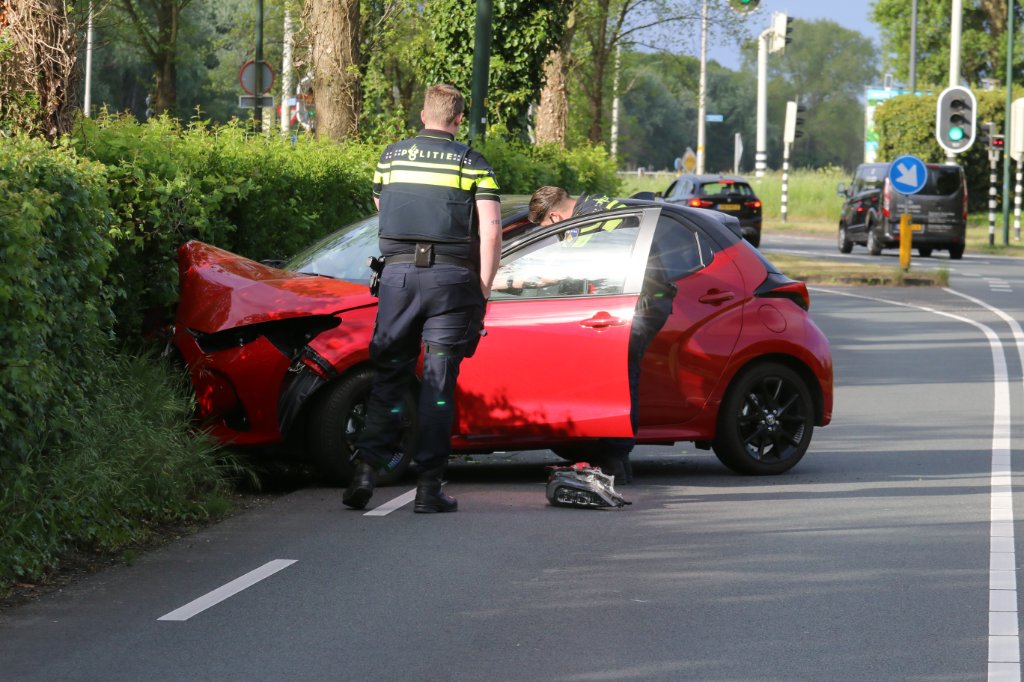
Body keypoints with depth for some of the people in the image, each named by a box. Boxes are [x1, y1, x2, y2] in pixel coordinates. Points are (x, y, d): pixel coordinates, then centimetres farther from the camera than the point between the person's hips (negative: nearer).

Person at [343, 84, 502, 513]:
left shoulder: (391, 158, 10)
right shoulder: (472, 164, 1)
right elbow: (490, 229, -8)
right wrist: (483, 288, -2)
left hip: (399, 272, 2)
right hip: (452, 277, -2)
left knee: (389, 376, 9)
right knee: (439, 384, 2)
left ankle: (367, 466, -7)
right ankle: (429, 485, 0)